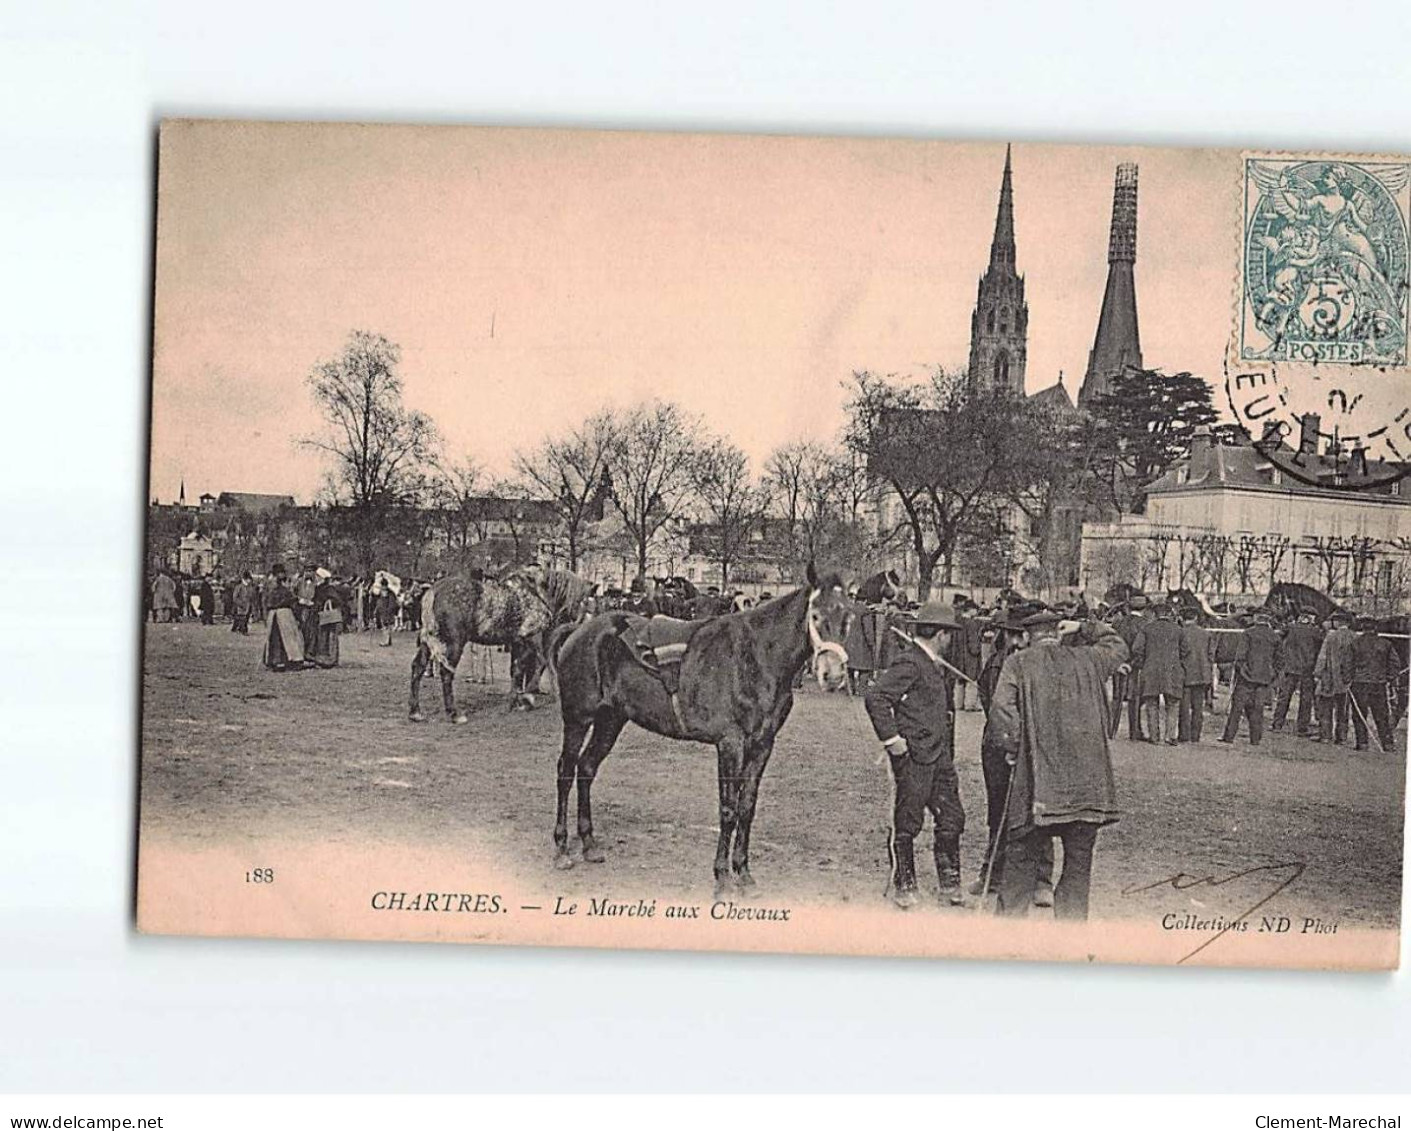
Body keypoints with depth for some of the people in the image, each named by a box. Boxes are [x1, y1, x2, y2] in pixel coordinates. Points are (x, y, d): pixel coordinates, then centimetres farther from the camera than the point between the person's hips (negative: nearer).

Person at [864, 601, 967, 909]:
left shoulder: (938, 665, 15)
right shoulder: (908, 663, -14)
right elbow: (875, 697, -22)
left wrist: (949, 750, 17)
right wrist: (891, 738, -21)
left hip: (940, 755, 9)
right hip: (913, 756, -9)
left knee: (951, 819, 9)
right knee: (908, 823, 2)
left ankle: (949, 884, 19)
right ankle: (903, 886, 13)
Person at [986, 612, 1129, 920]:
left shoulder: (1018, 663, 1)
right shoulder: (1087, 660, 9)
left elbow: (1001, 712, -10)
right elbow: (1118, 646, 30)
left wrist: (1014, 747, 2)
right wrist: (1084, 629, 29)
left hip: (1036, 782, -2)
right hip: (1087, 787, 2)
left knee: (1021, 860, 9)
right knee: (1078, 865, 10)